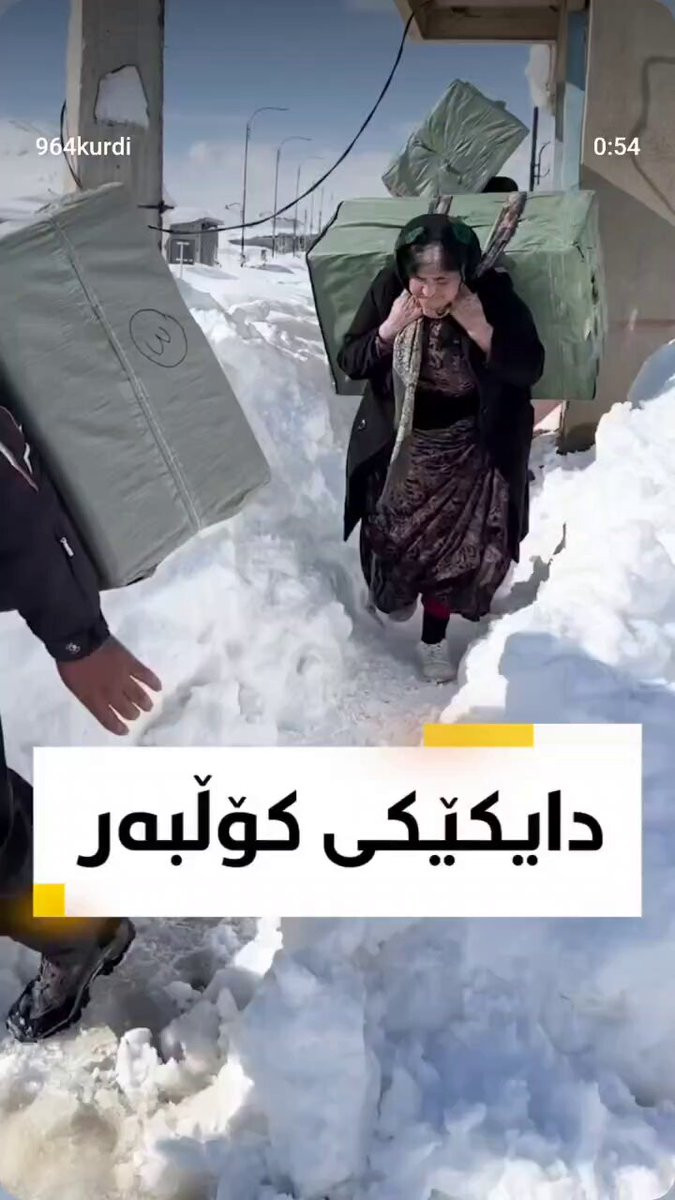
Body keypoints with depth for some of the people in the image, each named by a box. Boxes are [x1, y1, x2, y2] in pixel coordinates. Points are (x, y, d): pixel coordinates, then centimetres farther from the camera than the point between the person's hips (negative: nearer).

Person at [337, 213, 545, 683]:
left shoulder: (495, 294, -22)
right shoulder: (388, 289, -18)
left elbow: (531, 368, -20)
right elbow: (349, 362, -11)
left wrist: (482, 330, -33)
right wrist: (389, 329, -29)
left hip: (465, 448, -1)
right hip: (399, 441, 2)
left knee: (452, 545, 3)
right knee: (392, 533, 16)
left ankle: (434, 639, 22)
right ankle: (396, 592, 50)